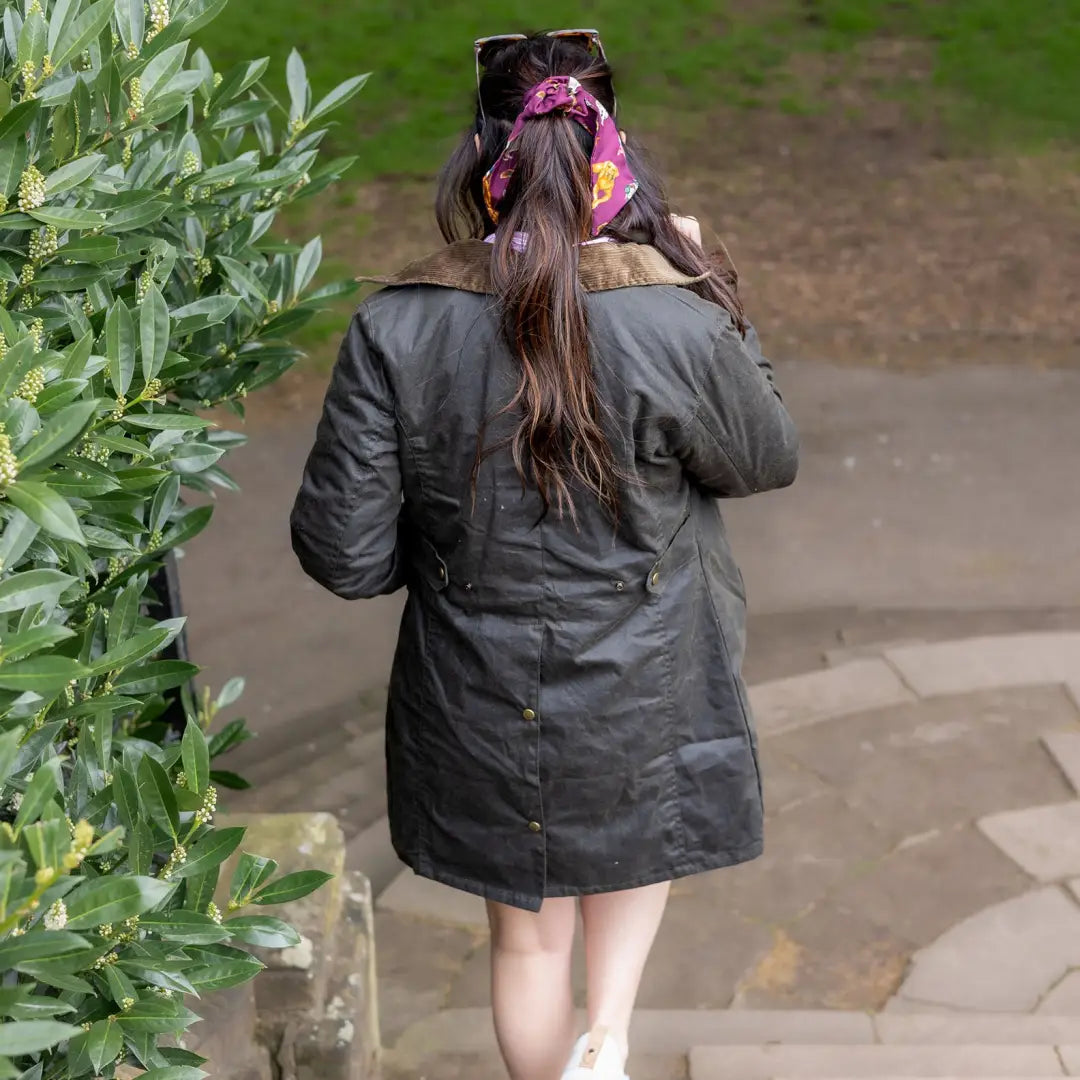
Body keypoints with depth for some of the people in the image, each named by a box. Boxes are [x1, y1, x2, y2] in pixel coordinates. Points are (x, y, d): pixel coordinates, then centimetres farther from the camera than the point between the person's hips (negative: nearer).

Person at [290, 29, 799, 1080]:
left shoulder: (393, 333, -18)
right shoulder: (679, 329, -22)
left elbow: (342, 554, -12)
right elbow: (766, 460, -1)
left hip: (480, 715, 1)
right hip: (642, 706, -1)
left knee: (528, 937, 23)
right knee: (643, 834, 33)